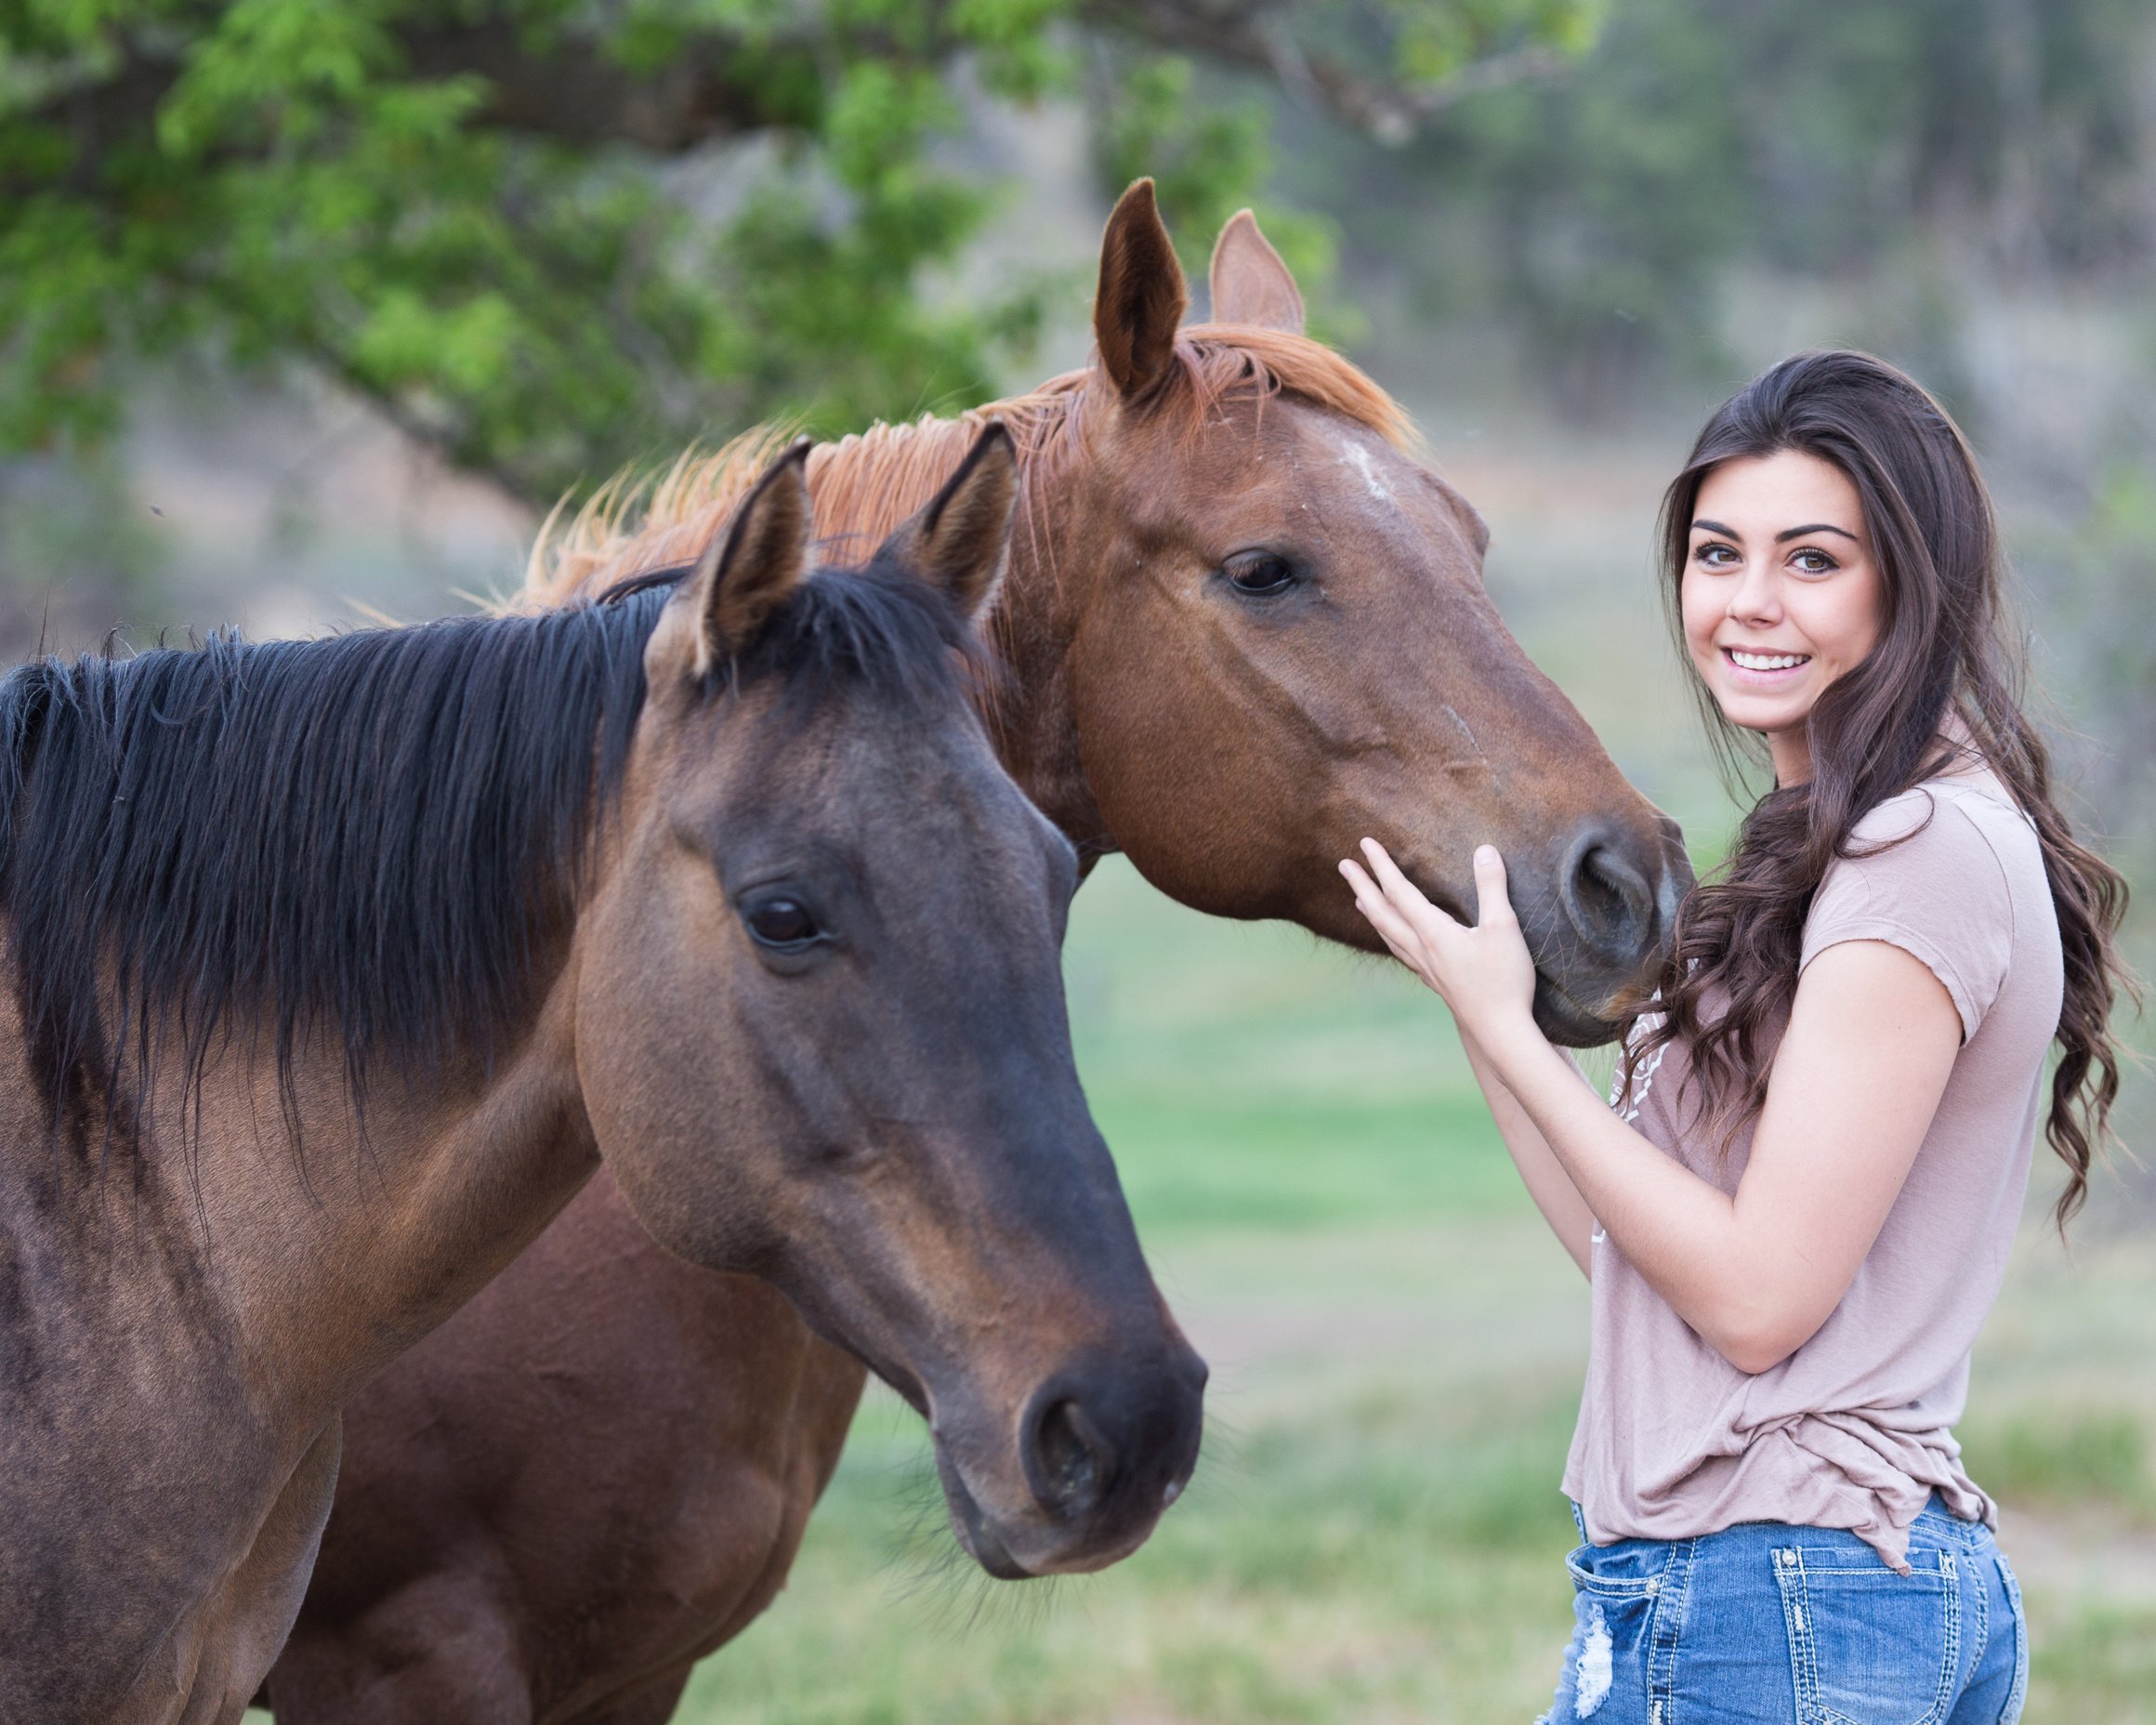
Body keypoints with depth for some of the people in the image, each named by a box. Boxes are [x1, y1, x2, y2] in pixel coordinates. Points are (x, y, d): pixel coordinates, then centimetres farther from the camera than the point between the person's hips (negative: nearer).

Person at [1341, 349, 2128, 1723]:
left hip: (1771, 1601, -10)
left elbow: (1757, 1298, -18)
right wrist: (1473, 989, 13)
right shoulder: (1832, 849, 17)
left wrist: (1507, 1027, -12)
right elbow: (1631, 1246, 14)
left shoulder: (1930, 853, -14)